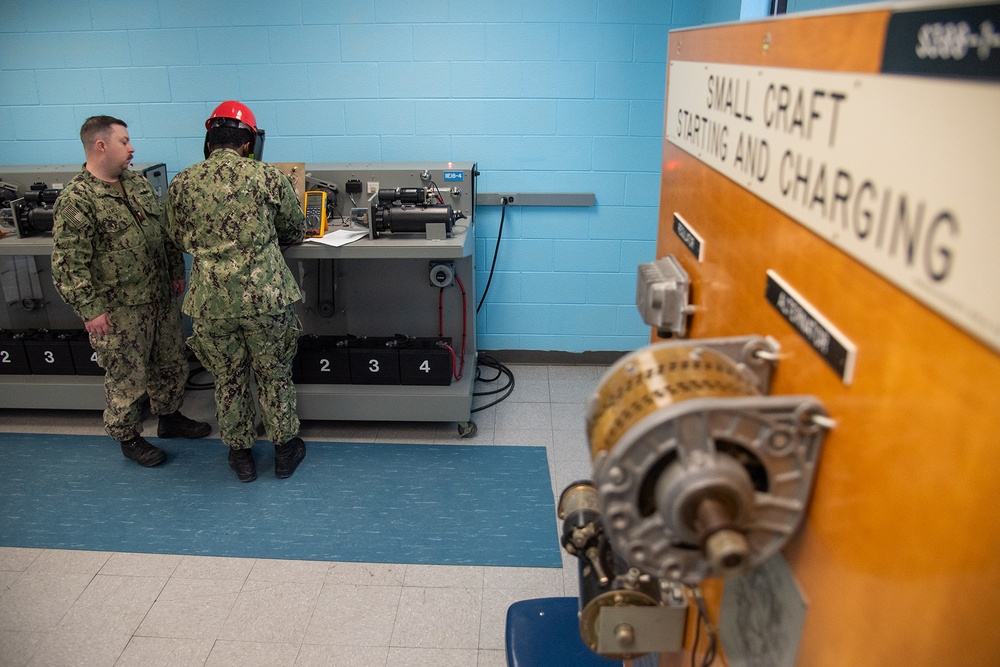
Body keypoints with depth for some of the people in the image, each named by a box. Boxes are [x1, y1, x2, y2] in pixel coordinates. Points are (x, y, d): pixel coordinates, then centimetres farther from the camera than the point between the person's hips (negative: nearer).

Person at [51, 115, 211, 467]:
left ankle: (169, 417, 41)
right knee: (127, 377, 7)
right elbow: (68, 265, -18)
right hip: (119, 310, -7)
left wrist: (177, 272, 15)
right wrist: (90, 310, -19)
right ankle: (129, 438, 27)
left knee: (171, 363, 20)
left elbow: (165, 231, 17)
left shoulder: (138, 183, 7)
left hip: (161, 298, 7)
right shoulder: (75, 201, -17)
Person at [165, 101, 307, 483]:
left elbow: (178, 239, 14)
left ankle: (241, 455, 33)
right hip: (265, 296, -1)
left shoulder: (181, 184, 0)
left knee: (228, 381, 18)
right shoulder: (267, 177, -6)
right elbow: (296, 232, 7)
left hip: (211, 300, 2)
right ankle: (285, 450, 31)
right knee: (274, 376, 16)